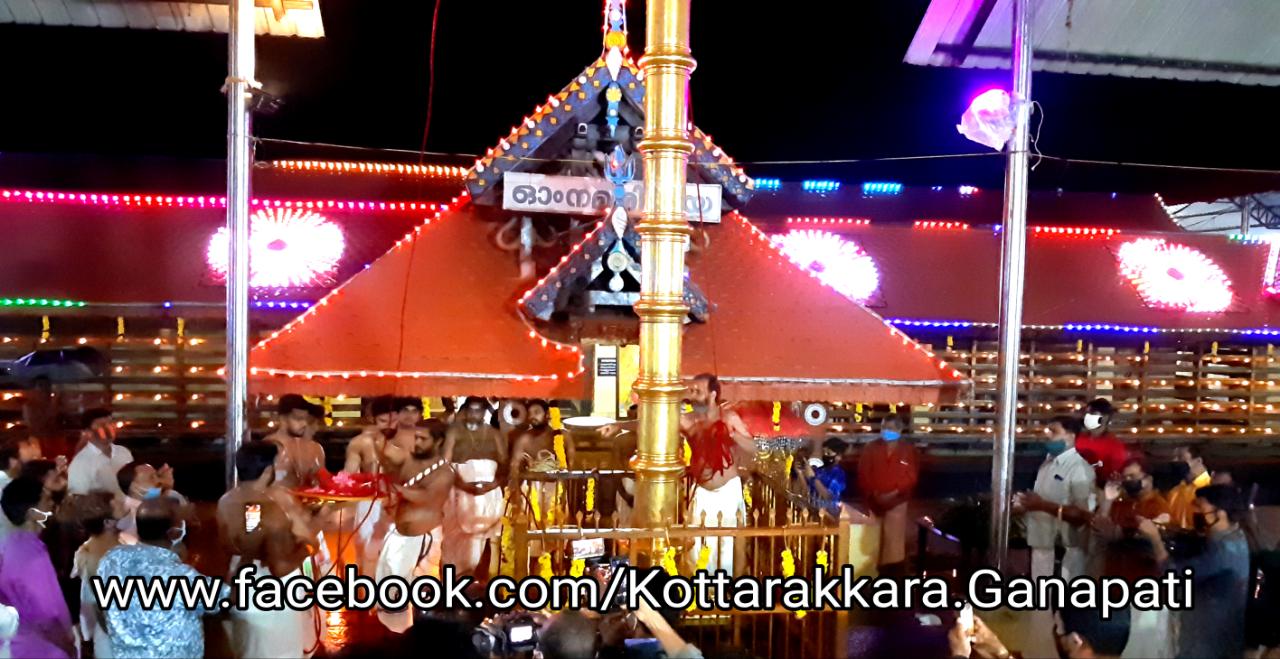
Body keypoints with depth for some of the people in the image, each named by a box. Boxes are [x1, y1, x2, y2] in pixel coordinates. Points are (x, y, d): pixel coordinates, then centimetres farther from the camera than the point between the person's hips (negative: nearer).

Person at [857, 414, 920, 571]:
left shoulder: (909, 450, -1)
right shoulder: (871, 448, 2)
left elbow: (912, 476, -4)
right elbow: (863, 473, 1)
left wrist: (894, 493, -14)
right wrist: (873, 494, -10)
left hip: (897, 502, -1)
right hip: (874, 501, 1)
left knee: (894, 537, -2)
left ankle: (894, 568, 6)